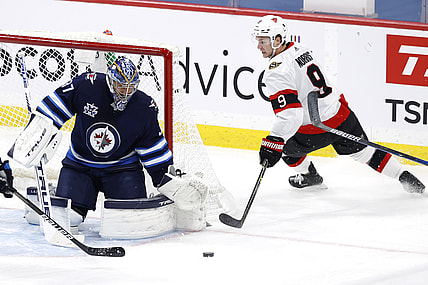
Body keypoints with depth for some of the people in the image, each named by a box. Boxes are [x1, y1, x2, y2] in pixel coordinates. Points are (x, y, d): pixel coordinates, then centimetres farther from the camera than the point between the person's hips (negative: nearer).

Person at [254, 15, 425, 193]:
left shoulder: (277, 71, -21)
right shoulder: (300, 49, 6)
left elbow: (289, 115, -29)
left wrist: (272, 146, -29)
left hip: (319, 129, -7)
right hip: (342, 114, 7)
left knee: (282, 144, 17)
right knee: (362, 151, 23)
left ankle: (309, 176, 35)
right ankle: (407, 179, 24)